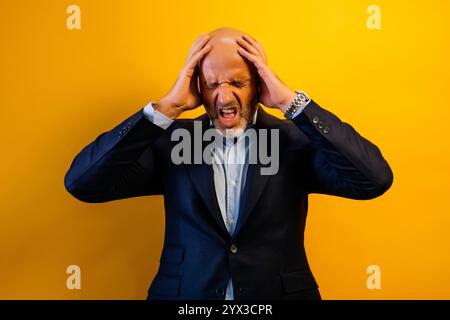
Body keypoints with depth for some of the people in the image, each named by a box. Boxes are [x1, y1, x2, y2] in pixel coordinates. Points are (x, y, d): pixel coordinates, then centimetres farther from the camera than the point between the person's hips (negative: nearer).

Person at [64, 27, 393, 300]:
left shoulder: (295, 140, -2)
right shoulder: (172, 141, -1)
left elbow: (375, 180, -15)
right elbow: (81, 183, -9)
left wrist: (290, 100, -17)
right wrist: (167, 106, -15)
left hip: (280, 292, 0)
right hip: (184, 293, 1)